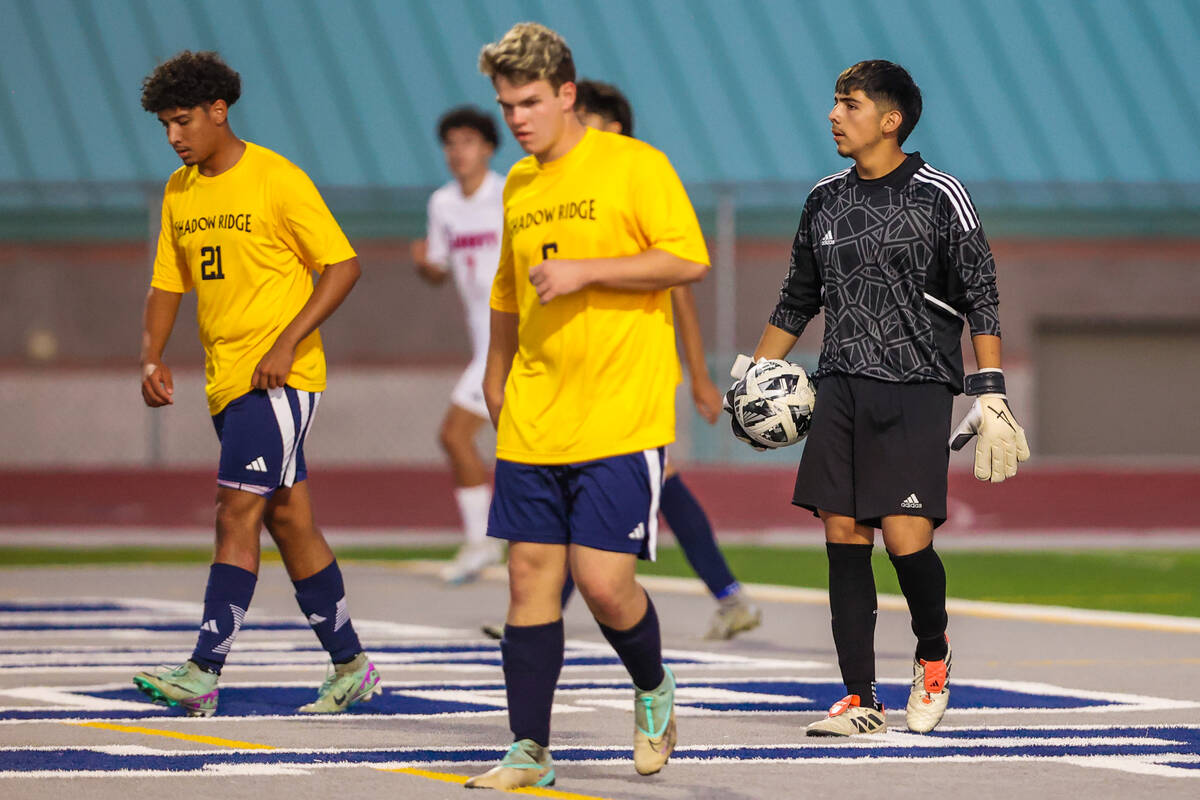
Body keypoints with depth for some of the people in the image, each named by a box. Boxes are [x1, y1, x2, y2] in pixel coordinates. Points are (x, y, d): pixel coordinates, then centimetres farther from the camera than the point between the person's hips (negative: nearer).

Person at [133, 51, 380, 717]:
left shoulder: (277, 180, -10)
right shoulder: (179, 192, 11)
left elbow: (343, 266, -10)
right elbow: (168, 284, 16)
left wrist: (288, 342, -19)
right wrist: (152, 358, -1)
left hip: (279, 379, -8)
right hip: (226, 381, 8)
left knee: (237, 515, -14)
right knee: (288, 519, 11)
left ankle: (203, 673, -18)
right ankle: (350, 666, 19)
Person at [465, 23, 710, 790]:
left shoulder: (634, 165, -6)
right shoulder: (518, 186, 14)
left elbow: (690, 258, -14)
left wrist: (585, 271, -18)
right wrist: (497, 382, 28)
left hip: (622, 419, -6)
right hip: (533, 424, 6)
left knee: (604, 581, -10)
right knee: (530, 576, 2)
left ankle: (654, 691, 20)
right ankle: (530, 751, 7)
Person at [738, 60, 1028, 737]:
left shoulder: (939, 196, -3)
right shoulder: (827, 200, 13)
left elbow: (982, 301, -3)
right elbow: (798, 301, 24)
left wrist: (991, 395, -11)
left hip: (916, 389, -5)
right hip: (841, 388, 5)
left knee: (905, 537, -14)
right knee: (844, 539, -2)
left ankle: (933, 654, 15)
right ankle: (862, 701, 3)